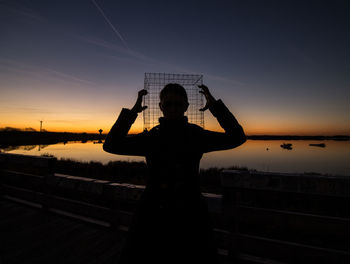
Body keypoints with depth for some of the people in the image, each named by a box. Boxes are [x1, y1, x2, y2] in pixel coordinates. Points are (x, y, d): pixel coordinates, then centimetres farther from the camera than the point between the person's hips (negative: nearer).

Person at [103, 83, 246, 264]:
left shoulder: (196, 135, 0)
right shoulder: (151, 137, 2)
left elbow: (237, 137, -9)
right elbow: (111, 145, -6)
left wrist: (215, 106, -18)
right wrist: (132, 112, -15)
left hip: (189, 216, 0)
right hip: (153, 216, 1)